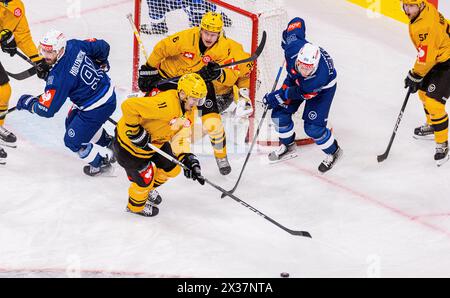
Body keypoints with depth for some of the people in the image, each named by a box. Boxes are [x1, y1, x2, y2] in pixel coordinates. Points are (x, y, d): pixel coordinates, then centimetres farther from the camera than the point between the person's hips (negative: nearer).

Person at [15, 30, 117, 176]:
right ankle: (108, 143, 49)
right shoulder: (75, 45, -11)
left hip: (98, 108, -9)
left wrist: (27, 101, -6)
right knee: (71, 122, 30)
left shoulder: (59, 76, -30)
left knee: (73, 141, 5)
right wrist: (101, 63, 24)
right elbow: (102, 46, 3)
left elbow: (47, 109, -25)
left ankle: (101, 161, 26)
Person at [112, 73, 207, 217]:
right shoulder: (167, 104, -38)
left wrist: (187, 159, -18)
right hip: (129, 140, -9)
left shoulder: (190, 110, -7)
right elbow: (129, 106, -40)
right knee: (145, 177, 0)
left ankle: (148, 189, 45)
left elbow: (180, 137, -3)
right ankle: (136, 205, 33)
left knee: (173, 169, 15)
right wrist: (136, 132, -32)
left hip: (155, 141, 9)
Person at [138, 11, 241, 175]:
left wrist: (219, 73, -41)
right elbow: (160, 49, -15)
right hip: (170, 76, -1)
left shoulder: (224, 47, -22)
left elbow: (232, 77, -19)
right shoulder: (186, 38, -30)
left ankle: (221, 156, 16)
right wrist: (148, 71, -7)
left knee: (213, 123, -11)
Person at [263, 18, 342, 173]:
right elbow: (297, 22, -19)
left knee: (313, 127, -12)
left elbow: (299, 93, -29)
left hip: (323, 88, -6)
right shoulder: (294, 47, -38)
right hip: (296, 78, 6)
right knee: (279, 113, 2)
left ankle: (333, 152, 18)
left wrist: (274, 98, -21)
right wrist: (286, 34, -1)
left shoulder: (319, 77, -45)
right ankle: (288, 145, 31)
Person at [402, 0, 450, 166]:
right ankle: (432, 126, 46)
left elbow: (426, 58, -26)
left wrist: (414, 76, -11)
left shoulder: (426, 25, -33)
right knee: (423, 90, 25)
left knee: (434, 103, -14)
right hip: (437, 57, 11)